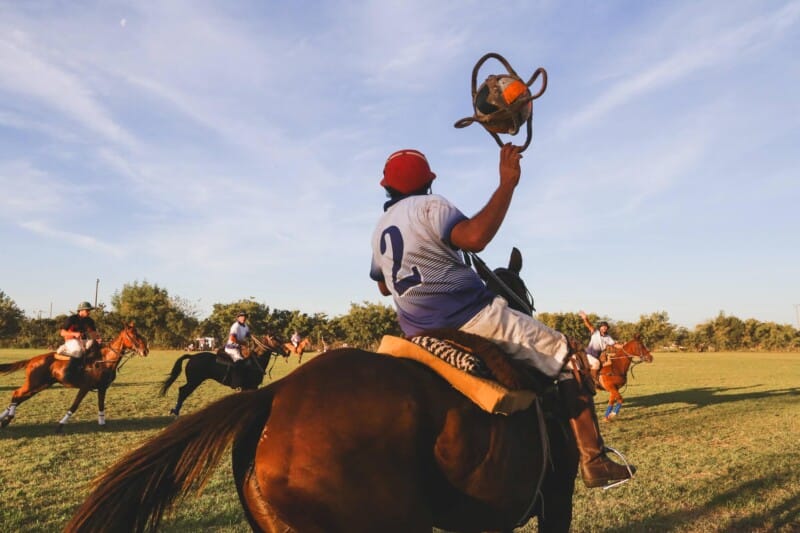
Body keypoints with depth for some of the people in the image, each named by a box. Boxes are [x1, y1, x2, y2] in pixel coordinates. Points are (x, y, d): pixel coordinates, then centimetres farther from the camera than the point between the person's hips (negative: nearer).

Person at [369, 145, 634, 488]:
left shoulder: (380, 229, 14)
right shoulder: (429, 206, -10)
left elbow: (384, 287, 26)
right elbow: (475, 237, -30)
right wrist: (507, 184, -24)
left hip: (419, 336, 8)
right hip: (473, 319, -7)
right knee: (568, 361, 2)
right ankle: (593, 461, -2)